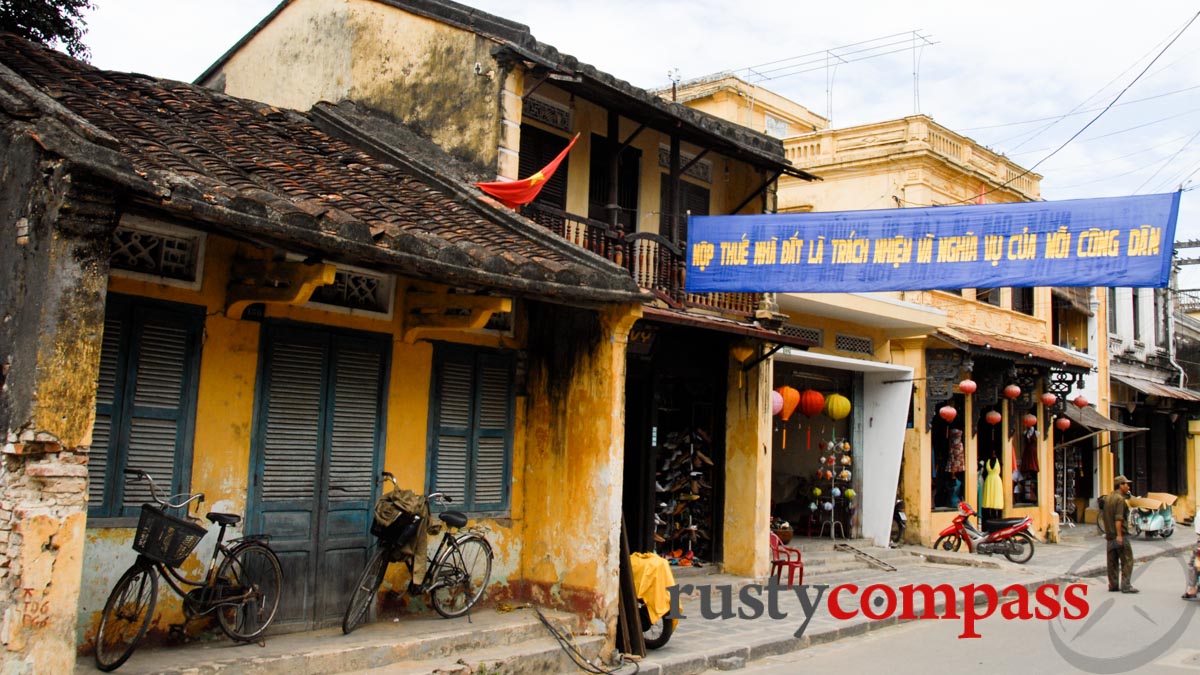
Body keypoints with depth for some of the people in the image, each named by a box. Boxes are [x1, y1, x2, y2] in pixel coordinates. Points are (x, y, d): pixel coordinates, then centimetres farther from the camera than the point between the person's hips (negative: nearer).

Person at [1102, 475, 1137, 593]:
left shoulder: (1108, 498, 14)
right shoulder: (1120, 499, -13)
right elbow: (1118, 519, -20)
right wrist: (1119, 535, -22)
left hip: (1110, 535, 9)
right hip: (1120, 534, -9)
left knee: (1112, 561, 11)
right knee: (1127, 560, -5)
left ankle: (1113, 585, 13)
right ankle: (1125, 586, -8)